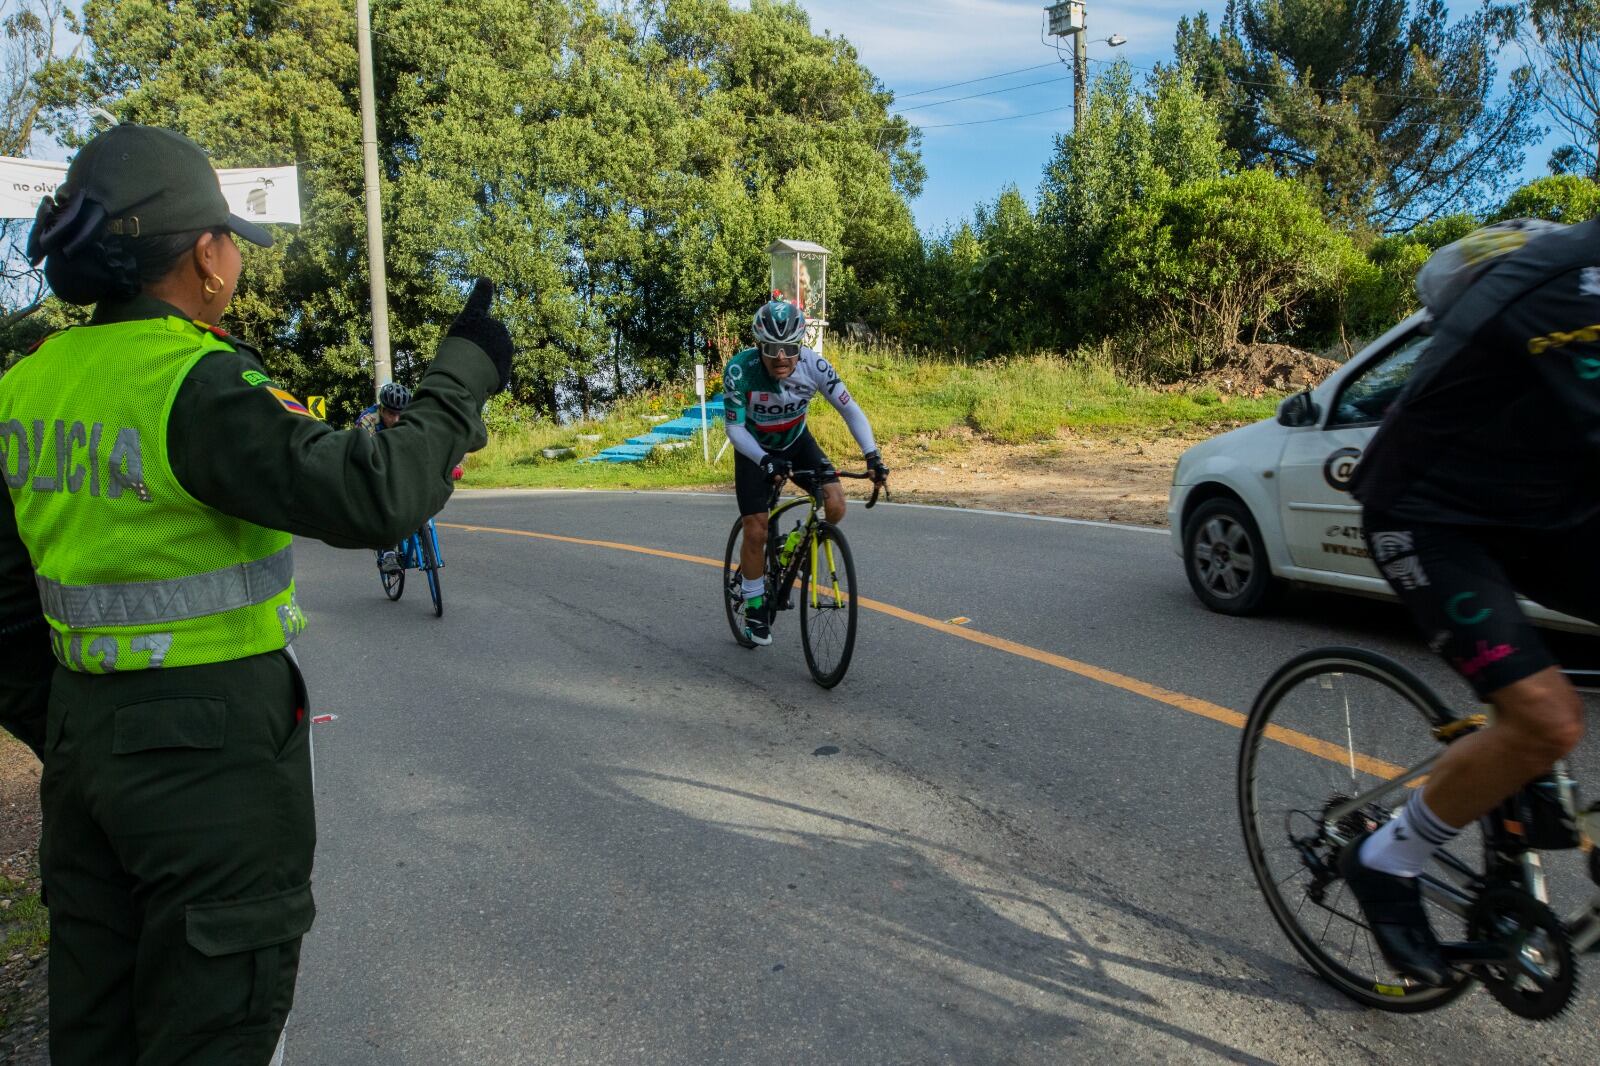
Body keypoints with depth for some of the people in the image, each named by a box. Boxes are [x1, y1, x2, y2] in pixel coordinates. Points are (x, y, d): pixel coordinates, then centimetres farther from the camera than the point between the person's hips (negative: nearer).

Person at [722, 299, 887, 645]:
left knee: (835, 504, -20)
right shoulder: (740, 369, -32)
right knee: (756, 532, -7)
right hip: (755, 450, -2)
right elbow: (734, 428, -26)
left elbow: (850, 409, -22)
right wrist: (765, 460, -41)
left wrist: (872, 454, -35)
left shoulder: (813, 365, -27)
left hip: (797, 443, 2)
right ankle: (755, 608, 14)